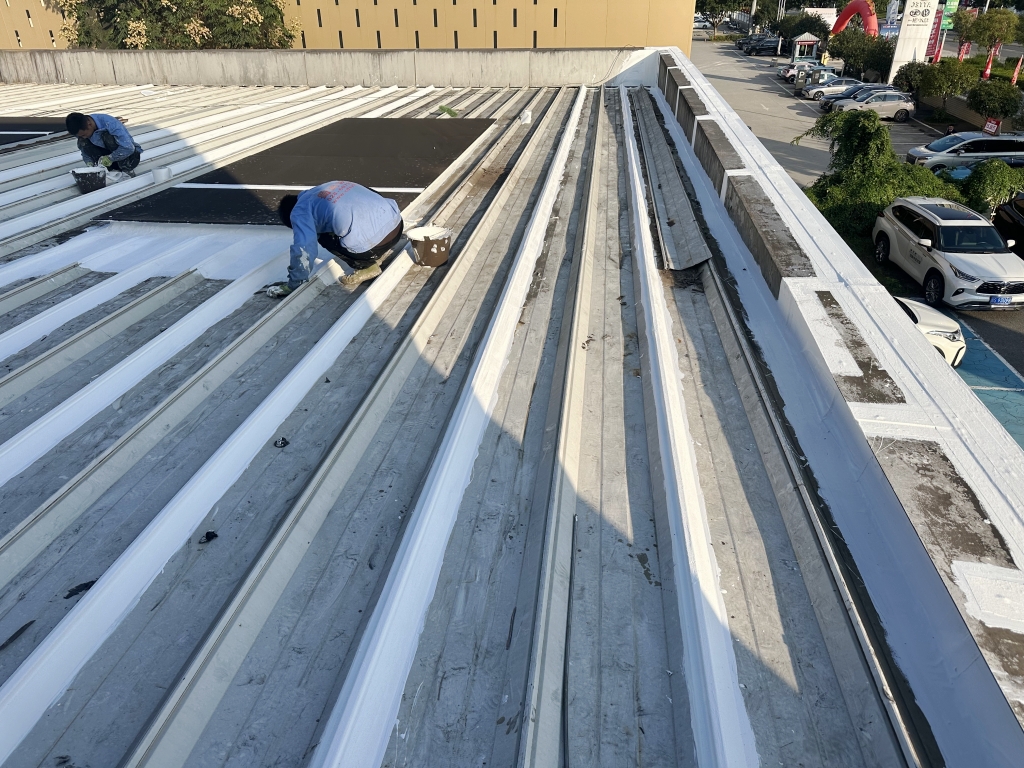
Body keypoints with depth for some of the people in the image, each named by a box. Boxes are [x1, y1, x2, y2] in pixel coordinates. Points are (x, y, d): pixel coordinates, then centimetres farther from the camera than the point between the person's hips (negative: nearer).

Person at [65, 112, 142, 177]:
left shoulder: (109, 124, -29)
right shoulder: (83, 129, -9)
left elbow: (128, 148, -32)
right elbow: (85, 150, 2)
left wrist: (110, 158, -29)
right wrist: (89, 163, -17)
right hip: (110, 153, 6)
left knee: (107, 136, -30)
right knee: (82, 142, -12)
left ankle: (127, 170, -18)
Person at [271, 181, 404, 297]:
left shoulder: (299, 211, 4)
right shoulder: (328, 188, 28)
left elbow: (303, 249, -6)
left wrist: (294, 285, 6)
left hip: (373, 243, -8)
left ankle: (367, 266, 9)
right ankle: (379, 252, 23)